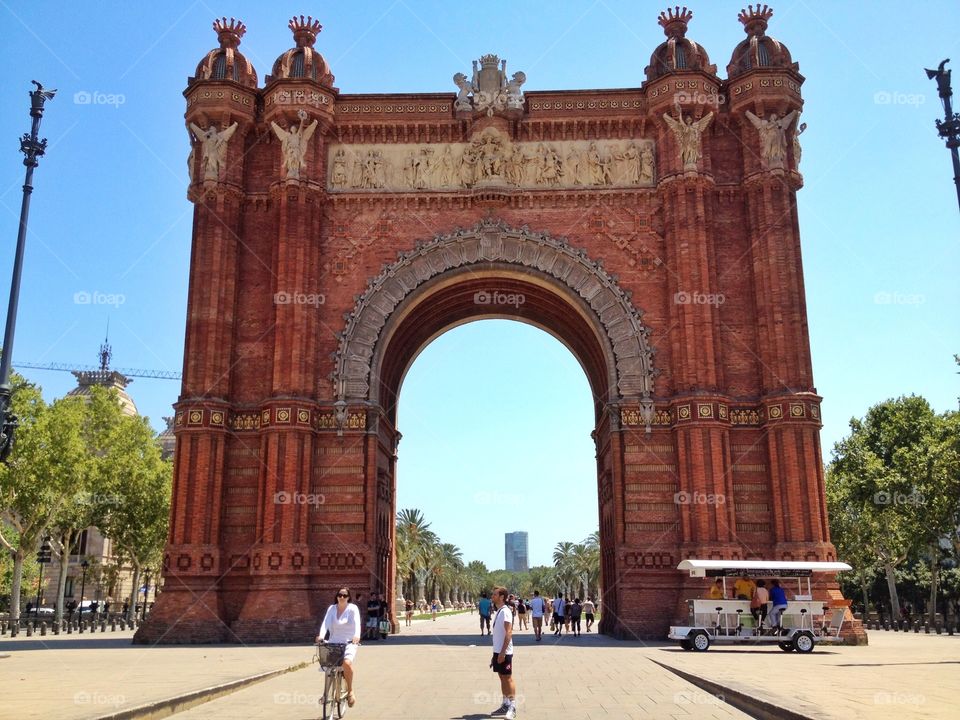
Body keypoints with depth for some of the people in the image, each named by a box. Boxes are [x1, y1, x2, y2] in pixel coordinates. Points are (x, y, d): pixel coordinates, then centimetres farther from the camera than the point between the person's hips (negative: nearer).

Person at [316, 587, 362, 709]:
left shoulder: (353, 608, -5)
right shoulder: (332, 608, 3)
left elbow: (357, 623, -20)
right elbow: (326, 623, -11)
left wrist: (357, 636, -40)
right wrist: (321, 635, -31)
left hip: (349, 643, -4)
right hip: (334, 642, 4)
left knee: (347, 663, -30)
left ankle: (350, 691, -10)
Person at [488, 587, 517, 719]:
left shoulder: (505, 611, -16)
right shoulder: (499, 611, 12)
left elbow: (509, 633, -21)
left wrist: (502, 652, -23)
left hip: (504, 652, -9)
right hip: (498, 651, 9)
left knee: (508, 678, -3)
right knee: (502, 677, 13)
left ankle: (512, 707, 2)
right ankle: (505, 705, 20)